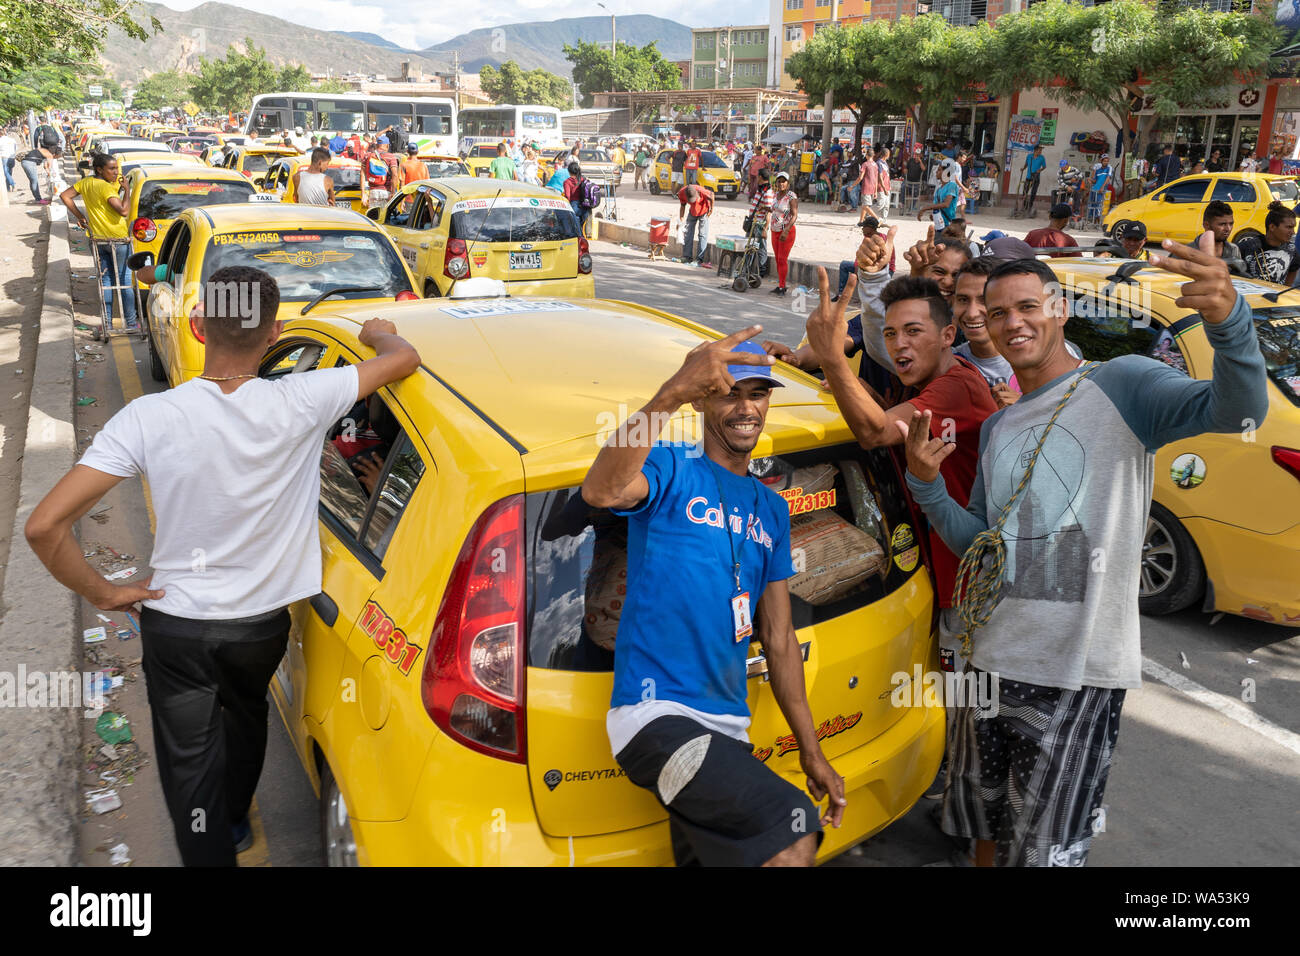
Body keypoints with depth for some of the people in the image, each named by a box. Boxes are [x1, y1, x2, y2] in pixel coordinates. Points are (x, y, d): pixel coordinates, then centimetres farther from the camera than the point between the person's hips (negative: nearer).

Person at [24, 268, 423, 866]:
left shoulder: (149, 418, -22)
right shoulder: (298, 404, -21)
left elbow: (43, 526, -24)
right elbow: (404, 358, -9)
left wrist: (103, 593, -7)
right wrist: (377, 333, 14)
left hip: (175, 623, -3)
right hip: (262, 621, 3)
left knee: (189, 762, 15)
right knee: (245, 715, 32)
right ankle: (234, 822, 56)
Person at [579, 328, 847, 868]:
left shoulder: (770, 509, 15)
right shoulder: (671, 469, -5)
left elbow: (778, 638, 16)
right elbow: (600, 492, -31)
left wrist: (812, 752, 14)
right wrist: (675, 390, -41)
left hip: (726, 729, 8)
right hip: (656, 715, -7)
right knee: (794, 833, -25)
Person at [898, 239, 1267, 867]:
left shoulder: (1121, 385, -6)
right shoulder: (997, 429, 14)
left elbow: (1239, 410, -24)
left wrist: (1228, 320, -44)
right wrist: (927, 485, -4)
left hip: (1079, 673, -6)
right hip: (992, 662, 7)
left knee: (1046, 851, 5)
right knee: (986, 833, 22)